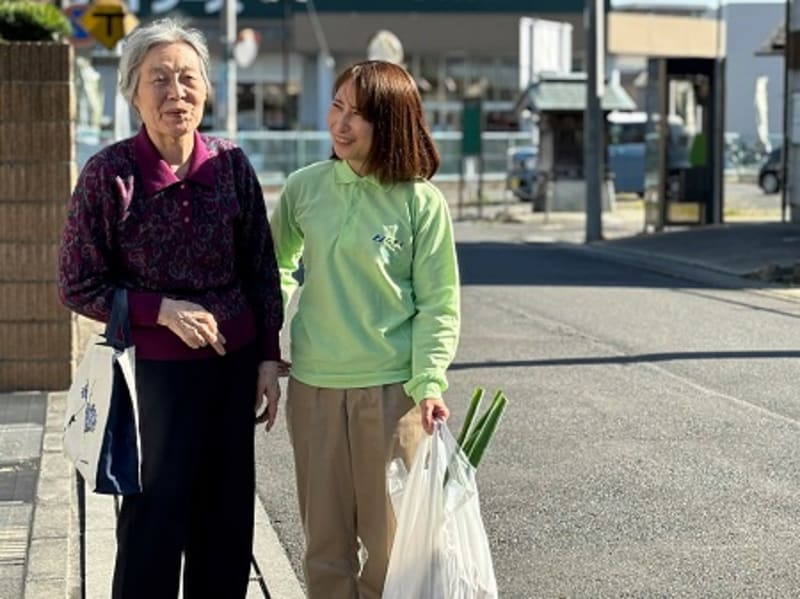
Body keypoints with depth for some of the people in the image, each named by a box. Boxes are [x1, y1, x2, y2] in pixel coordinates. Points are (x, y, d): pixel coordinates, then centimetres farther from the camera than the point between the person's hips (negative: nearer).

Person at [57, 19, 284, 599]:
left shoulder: (231, 165, -3)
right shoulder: (109, 174, -11)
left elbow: (262, 268, 7)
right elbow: (79, 286, -5)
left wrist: (269, 357, 5)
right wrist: (163, 310, -15)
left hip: (235, 363, 3)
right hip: (157, 369, -3)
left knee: (229, 512, 11)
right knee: (157, 516, 3)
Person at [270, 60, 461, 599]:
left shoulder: (421, 202, -6)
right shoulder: (304, 188, 4)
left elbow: (439, 305, -3)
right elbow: (277, 266, 20)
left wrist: (430, 382, -14)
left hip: (392, 389, -3)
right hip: (312, 388, 3)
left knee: (392, 540, 4)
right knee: (325, 541, 10)